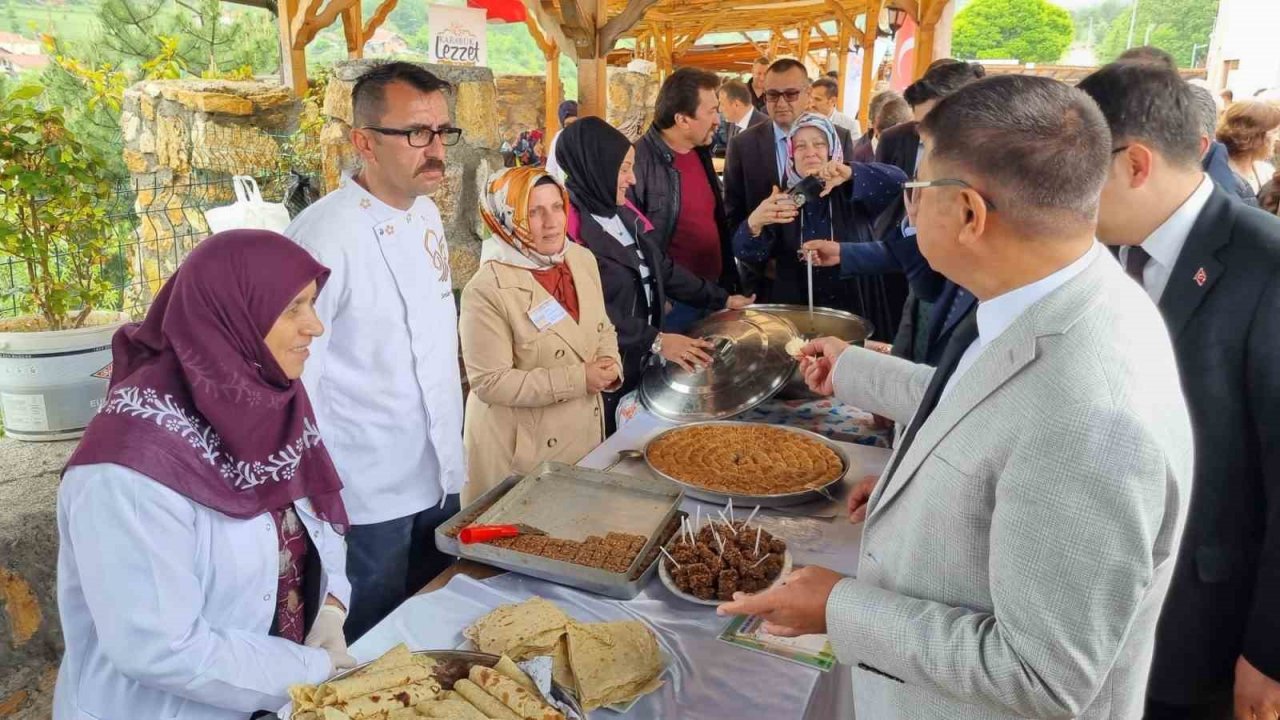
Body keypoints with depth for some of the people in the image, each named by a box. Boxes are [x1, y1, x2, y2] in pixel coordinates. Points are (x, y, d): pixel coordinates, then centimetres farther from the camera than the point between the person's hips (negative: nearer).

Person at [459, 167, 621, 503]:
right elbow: (490, 382, -22)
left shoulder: (583, 259, -1)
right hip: (518, 447, -6)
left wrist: (610, 365, -10)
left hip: (584, 433, 7)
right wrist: (579, 379, -23)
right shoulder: (487, 290, -22)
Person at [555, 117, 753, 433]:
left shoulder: (622, 212, 7)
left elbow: (662, 267, 12)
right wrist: (655, 340, -25)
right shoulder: (567, 224, -20)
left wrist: (721, 299, 11)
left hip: (640, 362, 8)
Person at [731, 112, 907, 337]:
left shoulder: (855, 192, -1)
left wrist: (851, 173, -33)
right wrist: (754, 223, -33)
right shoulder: (784, 200, 1)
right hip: (798, 314, 1)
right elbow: (745, 252, -10)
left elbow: (898, 181, -18)